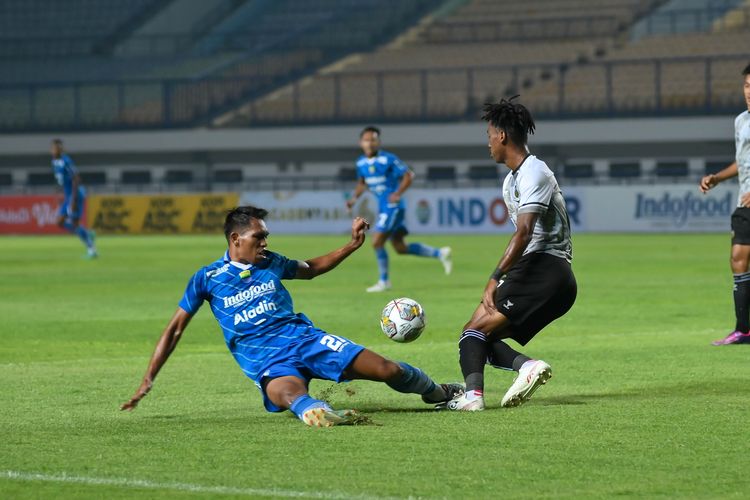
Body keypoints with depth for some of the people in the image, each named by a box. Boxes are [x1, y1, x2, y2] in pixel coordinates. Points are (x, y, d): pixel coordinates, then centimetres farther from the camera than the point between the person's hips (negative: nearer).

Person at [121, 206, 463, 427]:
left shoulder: (270, 263, 12)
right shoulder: (207, 279, 3)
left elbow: (311, 269, 31)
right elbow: (175, 330, 7)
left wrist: (352, 245, 20)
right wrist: (148, 380, 3)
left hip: (304, 337, 3)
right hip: (266, 361, -3)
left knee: (386, 370, -5)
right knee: (290, 392, -42)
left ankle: (437, 392, 18)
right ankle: (316, 413, -72)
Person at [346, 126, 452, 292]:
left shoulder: (388, 159, -14)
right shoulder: (361, 163, 6)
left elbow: (408, 175, -10)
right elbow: (362, 182, 23)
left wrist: (398, 194, -23)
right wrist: (354, 197, 5)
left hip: (393, 206, -8)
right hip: (383, 208, 8)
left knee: (377, 242, -12)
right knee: (400, 247, 10)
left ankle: (384, 281, 2)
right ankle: (439, 254, 22)